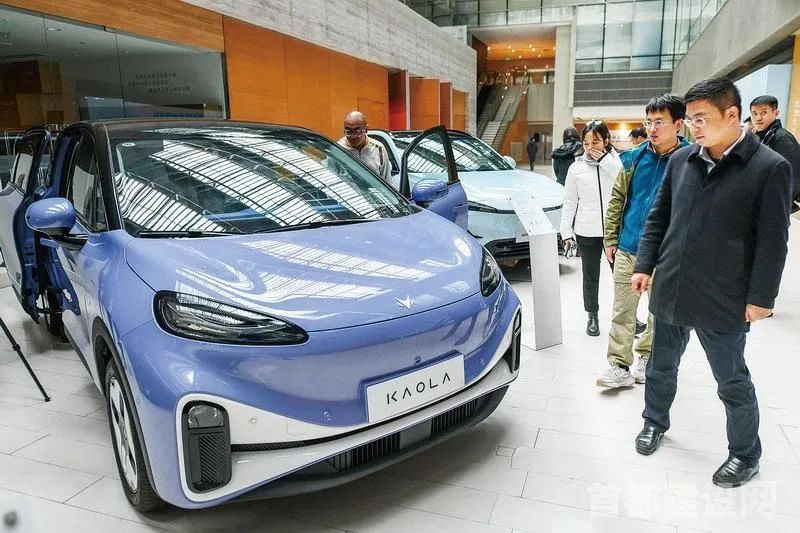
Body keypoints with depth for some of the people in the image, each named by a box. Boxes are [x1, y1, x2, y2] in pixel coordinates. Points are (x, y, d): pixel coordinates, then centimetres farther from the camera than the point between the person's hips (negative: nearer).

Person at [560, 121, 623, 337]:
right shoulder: (576, 167, 5)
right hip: (587, 232, 1)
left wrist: (605, 160, -16)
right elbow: (570, 202, 6)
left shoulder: (617, 161, 1)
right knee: (590, 276, 11)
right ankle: (592, 316, 26)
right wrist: (566, 232, 1)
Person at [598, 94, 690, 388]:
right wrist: (610, 239, 5)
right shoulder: (634, 158, 0)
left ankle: (647, 357, 34)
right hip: (627, 249, 3)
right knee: (622, 311, 5)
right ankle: (619, 366, 14)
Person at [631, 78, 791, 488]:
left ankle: (745, 453, 32)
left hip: (722, 300, -4)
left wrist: (761, 297, -11)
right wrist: (645, 265, 5)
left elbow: (773, 241, -9)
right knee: (662, 364, 20)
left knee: (732, 381, 11)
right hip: (670, 289, 5)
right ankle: (655, 421, 42)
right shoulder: (681, 160, 4)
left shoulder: (770, 168, -10)